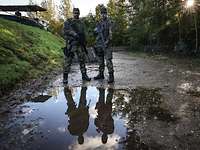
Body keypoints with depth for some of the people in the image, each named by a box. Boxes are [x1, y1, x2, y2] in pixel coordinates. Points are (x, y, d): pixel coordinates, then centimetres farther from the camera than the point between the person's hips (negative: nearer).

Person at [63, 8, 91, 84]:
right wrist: (75, 34, -25)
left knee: (82, 60, 6)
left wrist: (84, 43, 13)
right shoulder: (68, 22, 2)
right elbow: (66, 30, -13)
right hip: (71, 44, -4)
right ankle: (65, 77, 5)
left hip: (80, 44, 5)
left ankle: (84, 75, 17)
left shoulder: (81, 23, 17)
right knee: (68, 61, -3)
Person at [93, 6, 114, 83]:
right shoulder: (99, 23, 16)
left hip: (105, 44, -6)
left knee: (108, 60, -10)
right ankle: (101, 74, 22)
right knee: (100, 61, 12)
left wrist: (108, 41, -21)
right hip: (99, 44, 7)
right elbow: (95, 32, 22)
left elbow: (110, 33, -10)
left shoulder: (108, 22, -2)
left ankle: (111, 76, -8)